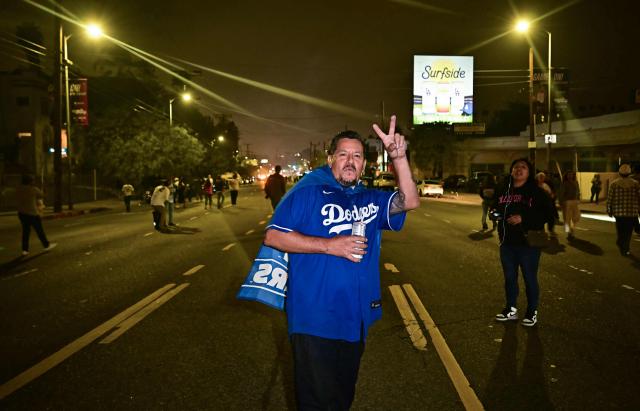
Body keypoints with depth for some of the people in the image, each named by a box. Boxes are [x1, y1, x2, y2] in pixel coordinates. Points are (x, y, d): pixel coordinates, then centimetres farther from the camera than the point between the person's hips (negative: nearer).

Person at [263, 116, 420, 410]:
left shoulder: (370, 199, 11)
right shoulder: (309, 190, -9)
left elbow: (410, 201, -3)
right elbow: (273, 236, -14)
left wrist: (398, 156, -16)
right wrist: (329, 246, -20)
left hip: (355, 319, 6)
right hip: (315, 321, -6)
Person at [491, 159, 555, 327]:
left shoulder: (536, 192, -8)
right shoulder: (503, 190, 9)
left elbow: (548, 214, -15)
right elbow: (495, 208, 24)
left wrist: (524, 218, -24)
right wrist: (495, 214, 0)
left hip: (528, 243, -5)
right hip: (507, 243, 5)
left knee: (530, 279, 5)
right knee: (509, 277, 15)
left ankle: (532, 313, 19)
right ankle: (511, 310, 29)